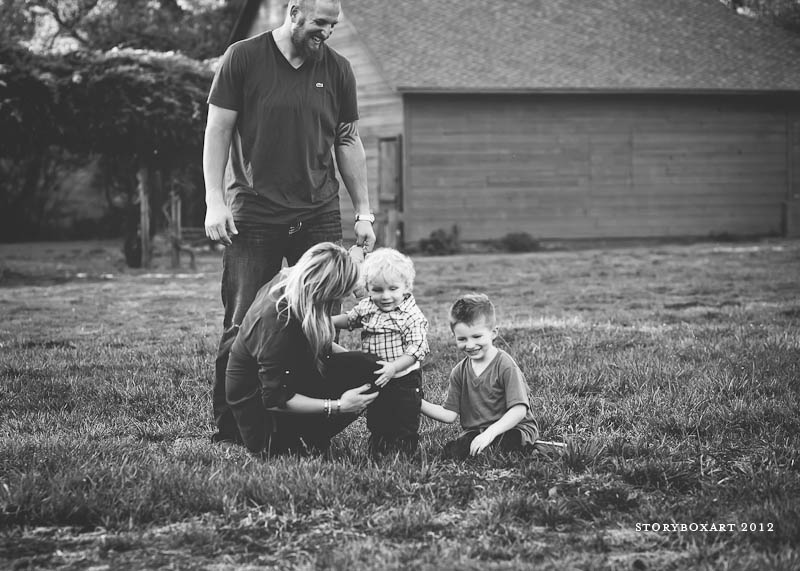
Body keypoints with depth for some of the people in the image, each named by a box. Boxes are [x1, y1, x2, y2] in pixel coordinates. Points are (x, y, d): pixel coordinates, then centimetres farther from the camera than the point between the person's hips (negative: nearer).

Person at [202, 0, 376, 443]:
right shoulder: (243, 58, -1)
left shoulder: (337, 70, 8)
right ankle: (228, 432, 5)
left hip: (319, 216, 3)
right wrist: (215, 203, -7)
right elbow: (217, 132, 1)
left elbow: (348, 143, 14)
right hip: (253, 216, -3)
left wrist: (364, 212, 11)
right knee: (242, 326, -3)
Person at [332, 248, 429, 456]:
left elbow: (417, 349, -24)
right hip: (374, 379, 6)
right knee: (376, 422, 18)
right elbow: (349, 319, 19)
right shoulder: (366, 307, 0)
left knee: (405, 427, 3)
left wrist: (393, 367, -34)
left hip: (404, 379, -6)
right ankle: (376, 454, 31)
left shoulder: (412, 316, -19)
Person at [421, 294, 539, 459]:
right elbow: (449, 414, 8)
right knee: (450, 451, -27)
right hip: (475, 432, 4)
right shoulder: (459, 372, 8)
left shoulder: (505, 365, -11)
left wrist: (490, 432, -27)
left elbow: (519, 410, -17)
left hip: (512, 428, -4)